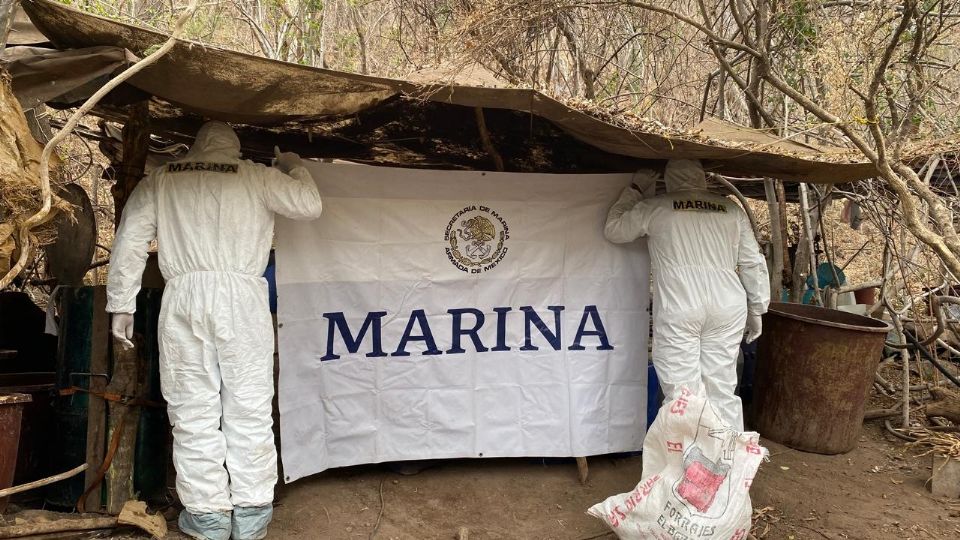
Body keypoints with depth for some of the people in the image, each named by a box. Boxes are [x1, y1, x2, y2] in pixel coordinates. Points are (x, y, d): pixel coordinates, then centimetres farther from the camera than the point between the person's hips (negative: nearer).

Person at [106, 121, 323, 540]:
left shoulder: (159, 181, 14)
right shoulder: (256, 176, 8)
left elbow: (129, 242, 8)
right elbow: (309, 205, 9)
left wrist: (121, 305, 10)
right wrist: (294, 167, 27)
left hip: (184, 297, 1)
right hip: (241, 297, -1)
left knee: (194, 410, 7)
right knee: (249, 409, 6)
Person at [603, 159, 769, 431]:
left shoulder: (653, 208, 3)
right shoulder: (731, 210, 12)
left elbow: (613, 230, 16)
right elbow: (753, 263, 13)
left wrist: (632, 191, 27)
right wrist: (756, 309, 21)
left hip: (677, 310, -4)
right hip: (728, 309, 4)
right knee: (723, 392, 11)